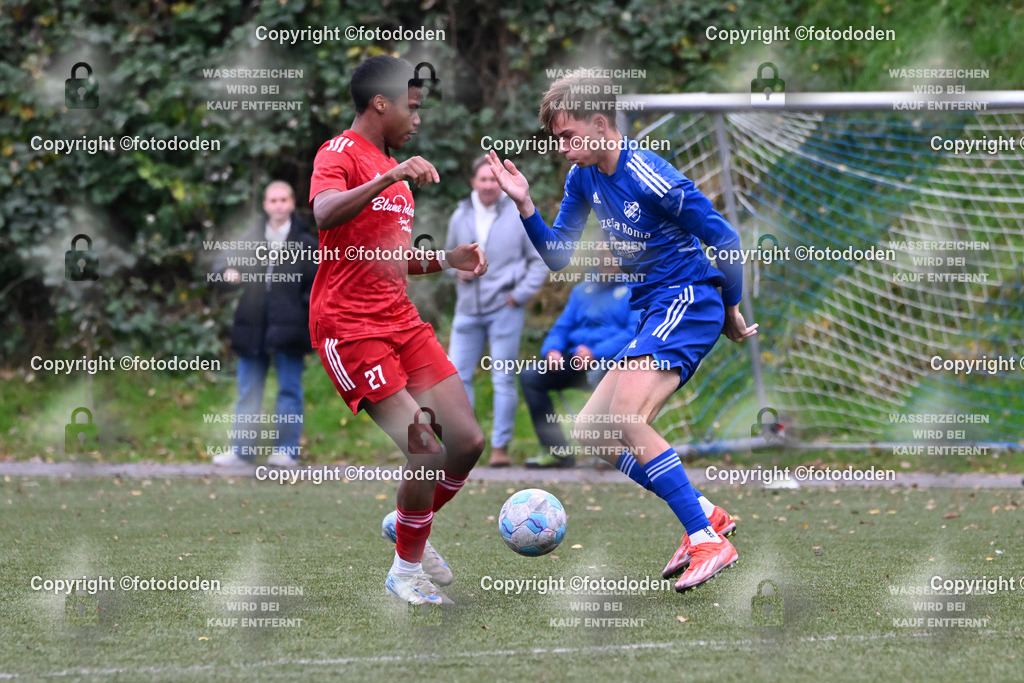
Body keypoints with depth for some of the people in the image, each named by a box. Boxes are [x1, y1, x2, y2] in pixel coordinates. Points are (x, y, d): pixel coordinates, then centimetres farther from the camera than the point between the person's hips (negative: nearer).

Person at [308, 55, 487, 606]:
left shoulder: (394, 171, 21)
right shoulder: (340, 153, -7)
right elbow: (324, 214, -29)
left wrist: (447, 260, 13)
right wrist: (390, 178, -35)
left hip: (401, 322, 9)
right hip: (349, 328, -9)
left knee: (468, 440, 1)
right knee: (428, 451, -15)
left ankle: (408, 524, 26)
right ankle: (406, 571, 4)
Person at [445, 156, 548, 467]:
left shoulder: (519, 216, -2)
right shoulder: (460, 217, 8)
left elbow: (540, 261, 3)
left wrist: (520, 294, -7)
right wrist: (458, 269, 0)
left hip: (504, 309, -4)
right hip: (468, 310, 4)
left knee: (503, 379, -3)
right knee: (457, 375, 0)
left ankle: (500, 447, 2)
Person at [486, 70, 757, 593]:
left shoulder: (649, 178, -19)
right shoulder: (583, 178, 6)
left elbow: (726, 241, -14)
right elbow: (557, 256, 10)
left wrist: (731, 311, -4)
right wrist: (523, 205, -5)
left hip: (688, 301, -10)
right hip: (650, 314, 10)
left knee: (626, 418, -26)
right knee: (590, 430, 7)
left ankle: (709, 541, -24)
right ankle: (704, 516, 7)